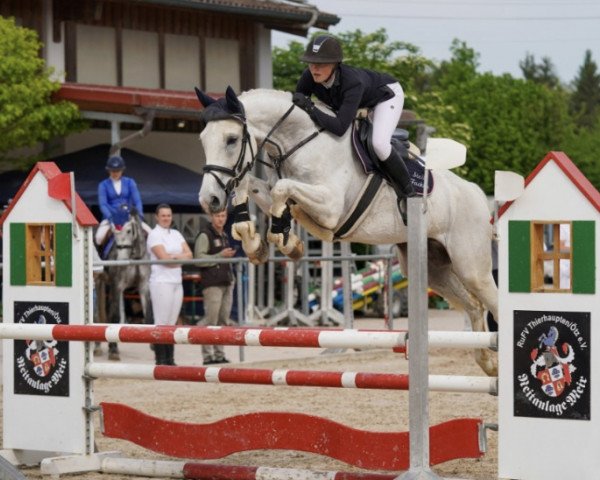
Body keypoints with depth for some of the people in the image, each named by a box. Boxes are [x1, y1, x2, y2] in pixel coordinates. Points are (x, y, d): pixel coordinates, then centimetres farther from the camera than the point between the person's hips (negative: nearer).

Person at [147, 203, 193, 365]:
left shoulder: (176, 234, 16)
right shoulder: (154, 235, -4)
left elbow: (189, 255, 6)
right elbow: (164, 258, -15)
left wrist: (174, 256, -11)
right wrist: (181, 259, -2)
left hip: (177, 282, 7)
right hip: (161, 282, -7)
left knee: (172, 323, 7)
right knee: (161, 323, -7)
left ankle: (170, 359, 10)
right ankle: (160, 361, -6)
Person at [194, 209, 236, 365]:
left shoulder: (224, 236, 19)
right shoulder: (205, 235, -6)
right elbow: (199, 259, -15)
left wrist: (232, 278, 21)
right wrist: (221, 256, -19)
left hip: (226, 283, 8)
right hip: (212, 284, -8)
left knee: (223, 321, 8)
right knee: (211, 320, -9)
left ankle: (219, 354, 13)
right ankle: (208, 356, -8)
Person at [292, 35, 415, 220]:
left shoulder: (352, 82, -45)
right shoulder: (309, 78, -28)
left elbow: (340, 127, -52)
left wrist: (310, 109, -53)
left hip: (386, 94, -7)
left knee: (379, 143, -31)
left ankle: (407, 191, -8)